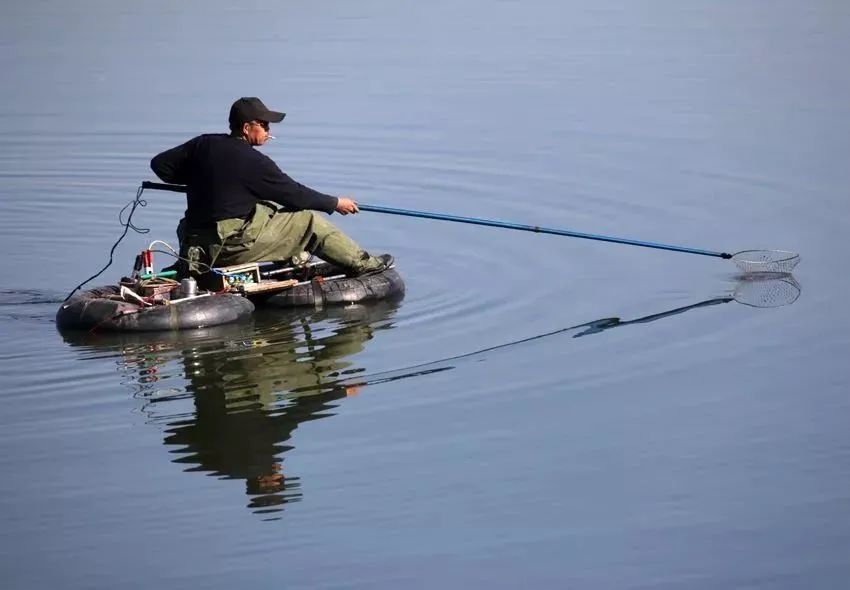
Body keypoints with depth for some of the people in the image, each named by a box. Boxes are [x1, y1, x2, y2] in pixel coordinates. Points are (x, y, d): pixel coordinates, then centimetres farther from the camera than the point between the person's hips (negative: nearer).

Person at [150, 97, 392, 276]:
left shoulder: (204, 144, 5)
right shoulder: (253, 162, -13)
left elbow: (160, 163, 11)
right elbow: (294, 194, -6)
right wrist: (335, 203, 7)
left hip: (195, 241, 7)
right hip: (232, 246, -7)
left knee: (269, 208, 29)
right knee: (307, 220, 3)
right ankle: (361, 263, 11)